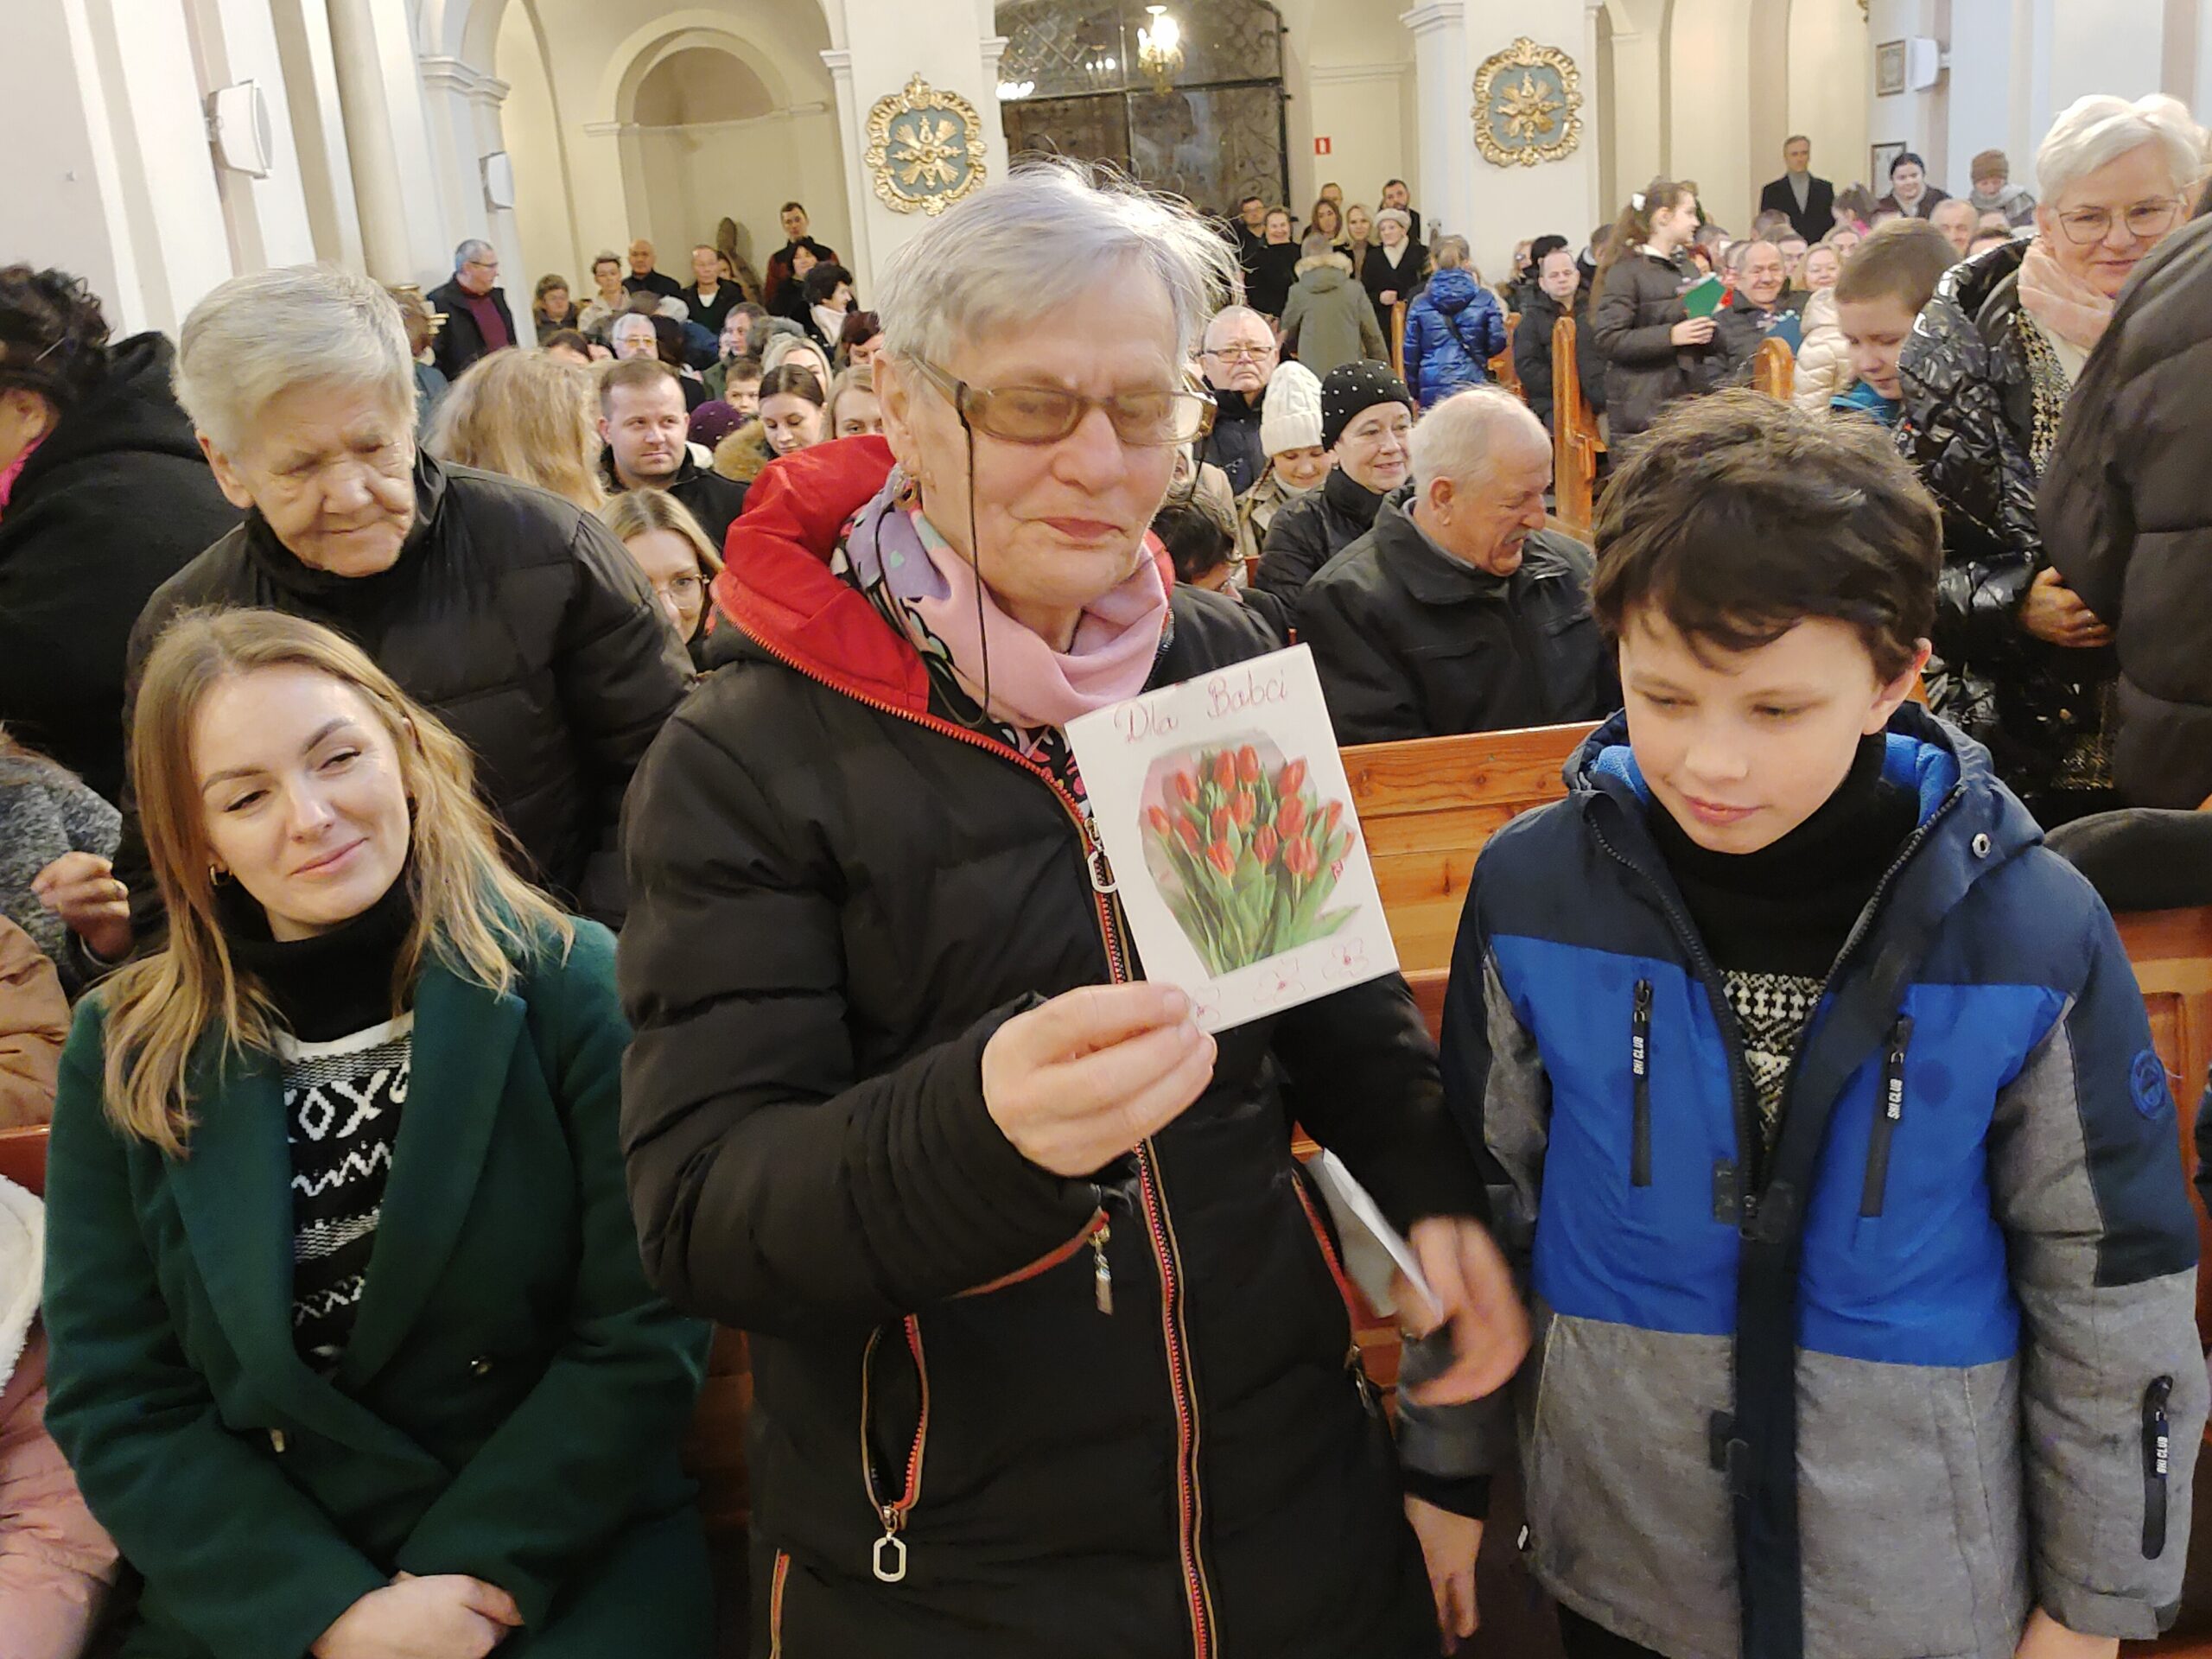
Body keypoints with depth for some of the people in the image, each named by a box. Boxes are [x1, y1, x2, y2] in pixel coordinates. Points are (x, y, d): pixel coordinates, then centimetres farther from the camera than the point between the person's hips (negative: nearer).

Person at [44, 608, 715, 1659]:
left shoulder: (575, 985, -7)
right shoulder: (124, 1059, 1)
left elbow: (645, 1335, -8)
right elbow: (113, 1398, 0)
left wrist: (474, 1572, -14)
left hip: (570, 1567, -2)